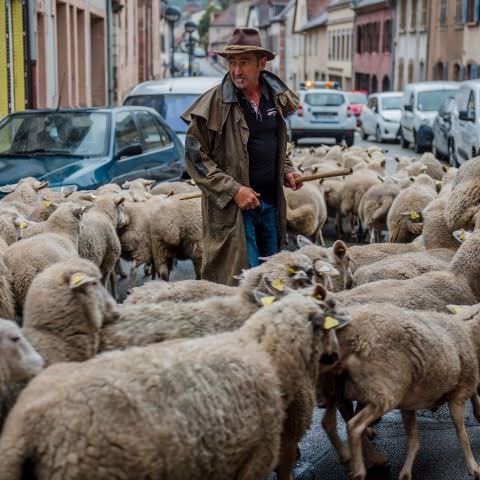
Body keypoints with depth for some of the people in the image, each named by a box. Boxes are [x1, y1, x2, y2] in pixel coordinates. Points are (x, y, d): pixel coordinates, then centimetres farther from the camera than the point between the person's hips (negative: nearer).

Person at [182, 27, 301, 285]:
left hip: (271, 204, 6)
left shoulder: (275, 96, 7)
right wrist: (233, 190, -17)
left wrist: (286, 170, 7)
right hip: (232, 209, -6)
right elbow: (195, 156, -11)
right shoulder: (214, 103, -12)